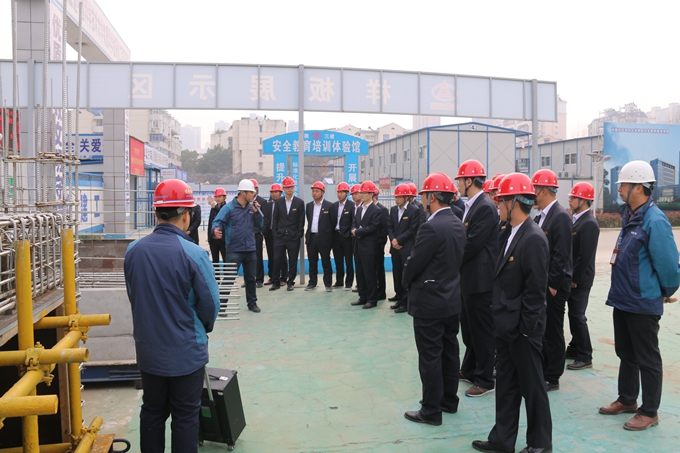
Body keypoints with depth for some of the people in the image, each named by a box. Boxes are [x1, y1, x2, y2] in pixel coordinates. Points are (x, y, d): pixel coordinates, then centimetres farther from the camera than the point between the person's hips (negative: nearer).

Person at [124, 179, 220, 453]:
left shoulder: (133, 250, -7)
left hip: (148, 350, 5)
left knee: (152, 411, 21)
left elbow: (133, 296, 5)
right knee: (185, 416, 11)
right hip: (186, 352, -4)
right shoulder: (193, 253, -22)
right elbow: (210, 303, -14)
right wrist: (204, 328, 7)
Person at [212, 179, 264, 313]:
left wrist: (256, 212, -7)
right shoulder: (229, 207, -9)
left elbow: (260, 224, 9)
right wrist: (216, 230, -36)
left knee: (251, 278, 14)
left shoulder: (252, 207, 8)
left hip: (250, 250, 5)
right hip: (234, 250, -5)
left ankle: (252, 303, 27)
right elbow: (217, 221, -15)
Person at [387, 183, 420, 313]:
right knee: (397, 275, 10)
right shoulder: (393, 209, 11)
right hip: (395, 248, 6)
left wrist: (398, 240, -14)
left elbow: (412, 229, -12)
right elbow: (389, 227, 9)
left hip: (408, 249, -6)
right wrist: (393, 240, -8)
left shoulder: (414, 210, -7)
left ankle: (405, 303, 4)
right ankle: (399, 299, 21)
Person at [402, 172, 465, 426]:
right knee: (449, 351, 17)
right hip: (452, 298, 9)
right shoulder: (458, 225, 5)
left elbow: (414, 263, -17)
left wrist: (407, 282, 2)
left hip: (430, 301, -9)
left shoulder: (431, 227, -22)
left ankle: (431, 411, 11)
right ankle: (449, 400, 30)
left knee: (430, 356, 1)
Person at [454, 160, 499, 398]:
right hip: (469, 277, 10)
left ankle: (484, 380, 15)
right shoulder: (471, 206, 11)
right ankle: (469, 370, 35)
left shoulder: (485, 208, -19)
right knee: (469, 327, 20)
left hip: (480, 279, -10)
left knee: (482, 330, 2)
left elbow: (473, 244, -22)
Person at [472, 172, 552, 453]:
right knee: (506, 384, 16)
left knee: (532, 385, 8)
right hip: (506, 325, 9)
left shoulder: (533, 239, -19)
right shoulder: (513, 234, 9)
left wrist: (524, 328, -17)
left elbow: (536, 290, -20)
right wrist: (501, 320, 12)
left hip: (522, 329, -9)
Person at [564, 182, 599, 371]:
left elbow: (585, 256, -22)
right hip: (572, 277, 9)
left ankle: (585, 357, 8)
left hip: (579, 279, -9)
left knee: (578, 316, -2)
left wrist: (574, 278, -17)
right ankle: (575, 348, 29)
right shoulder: (576, 219, 10)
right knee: (573, 314, 17)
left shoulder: (589, 223, -19)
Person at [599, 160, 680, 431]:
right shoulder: (630, 216, 7)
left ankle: (649, 412, 20)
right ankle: (627, 400, 35)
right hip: (622, 300, 9)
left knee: (647, 359, 6)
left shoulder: (654, 221, -21)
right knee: (626, 354, 20)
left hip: (643, 304, -9)